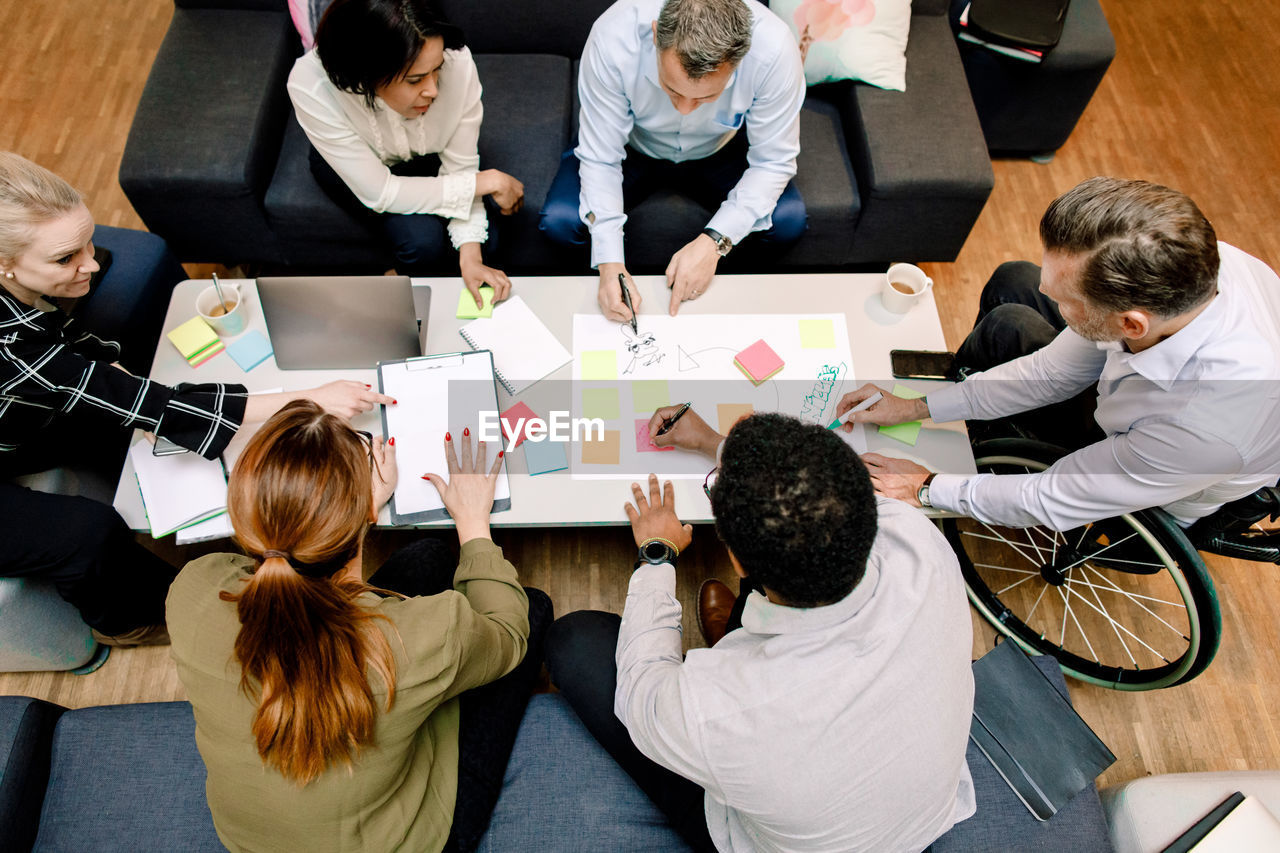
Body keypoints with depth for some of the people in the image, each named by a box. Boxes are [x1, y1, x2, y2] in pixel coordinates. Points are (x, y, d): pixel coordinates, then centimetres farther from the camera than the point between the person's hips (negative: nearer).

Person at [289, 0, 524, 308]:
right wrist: (488, 182, -33)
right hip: (351, 163, -2)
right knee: (422, 239, -26)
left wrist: (470, 256, -33)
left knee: (484, 240, -17)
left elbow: (460, 169, -22)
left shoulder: (457, 64, -34)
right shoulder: (311, 86, -37)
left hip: (426, 157, 2)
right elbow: (380, 193, -33)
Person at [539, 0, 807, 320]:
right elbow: (600, 159, -26)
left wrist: (714, 241, -34)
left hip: (719, 150, 1)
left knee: (788, 222, -24)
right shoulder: (613, 39, -35)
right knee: (558, 221, -25)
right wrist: (610, 262, -36)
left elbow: (773, 162, -23)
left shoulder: (775, 50, -34)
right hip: (633, 147, 0)